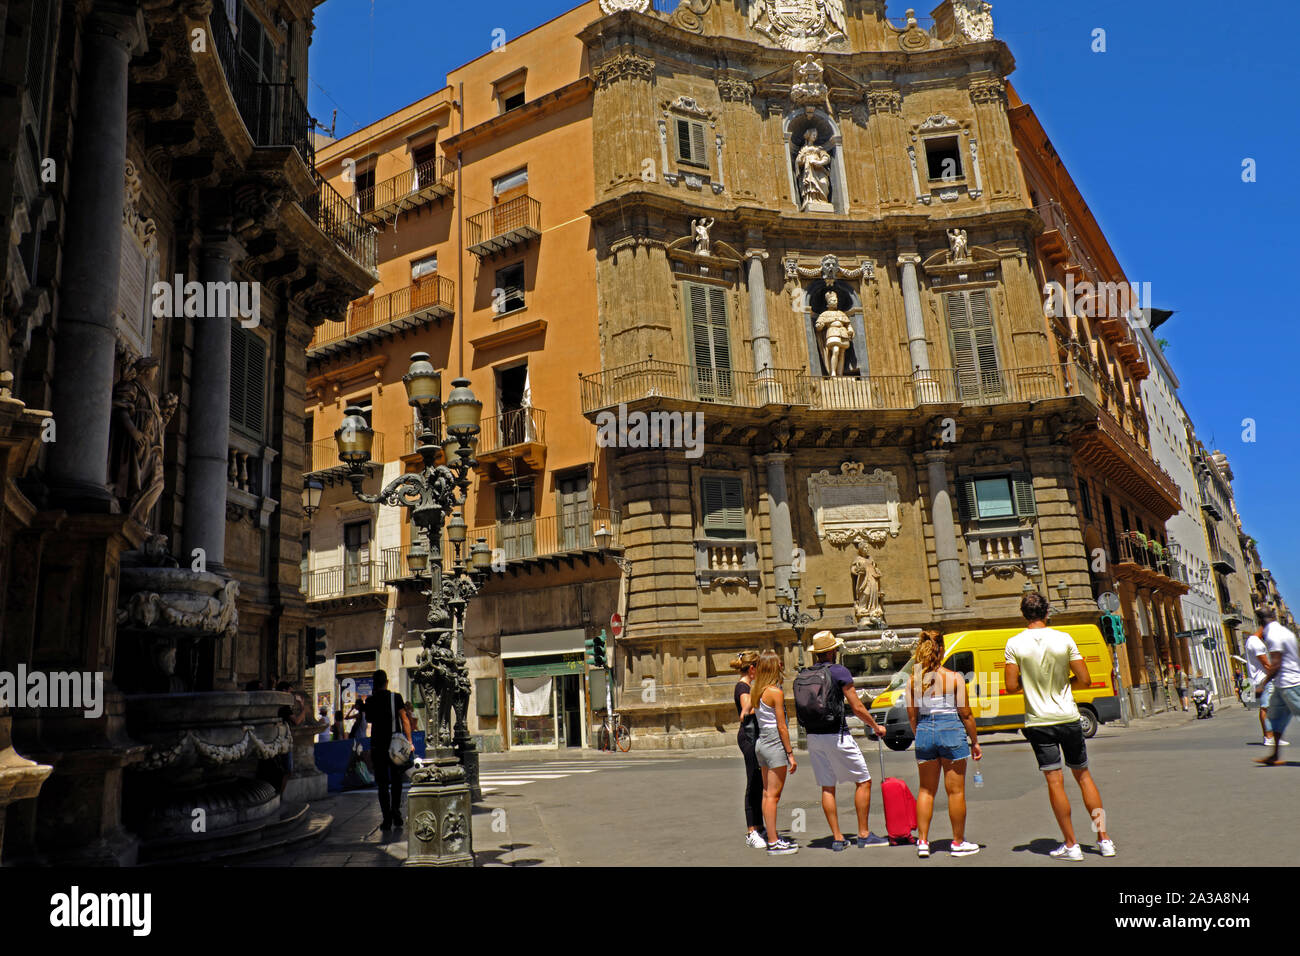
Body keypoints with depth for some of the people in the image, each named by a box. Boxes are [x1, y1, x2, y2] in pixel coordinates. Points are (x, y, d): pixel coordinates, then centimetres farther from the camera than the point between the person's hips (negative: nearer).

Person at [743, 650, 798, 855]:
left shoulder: (755, 690, 7)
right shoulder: (776, 692, -15)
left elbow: (744, 715, 7)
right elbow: (781, 727, -13)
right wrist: (790, 754, -9)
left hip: (761, 743, 8)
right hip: (775, 745, -8)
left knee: (767, 794, 12)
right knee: (773, 796, -3)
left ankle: (773, 836, 20)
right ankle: (774, 843, 1)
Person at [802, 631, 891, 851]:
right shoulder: (839, 671, -9)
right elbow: (857, 708, -9)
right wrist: (876, 726, 4)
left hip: (813, 737, 6)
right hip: (837, 736, -6)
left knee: (827, 788, 10)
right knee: (863, 781, 6)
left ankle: (837, 838, 12)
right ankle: (863, 834, 7)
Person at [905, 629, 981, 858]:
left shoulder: (913, 680, 1)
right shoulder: (955, 677, -7)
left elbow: (912, 715, 5)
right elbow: (965, 713, -4)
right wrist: (975, 742, 6)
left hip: (924, 732, 3)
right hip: (951, 731, -3)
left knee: (926, 790, 15)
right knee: (956, 791, 8)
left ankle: (922, 841, 14)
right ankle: (958, 842, 18)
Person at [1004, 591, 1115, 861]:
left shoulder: (1015, 644, -9)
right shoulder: (1064, 639, -6)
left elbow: (1012, 687, -9)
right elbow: (1084, 680, -5)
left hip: (1039, 722, -1)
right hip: (1068, 718, 1)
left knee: (1055, 781, 3)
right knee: (1083, 776, 15)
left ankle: (1071, 845, 7)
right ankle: (1104, 838, 18)